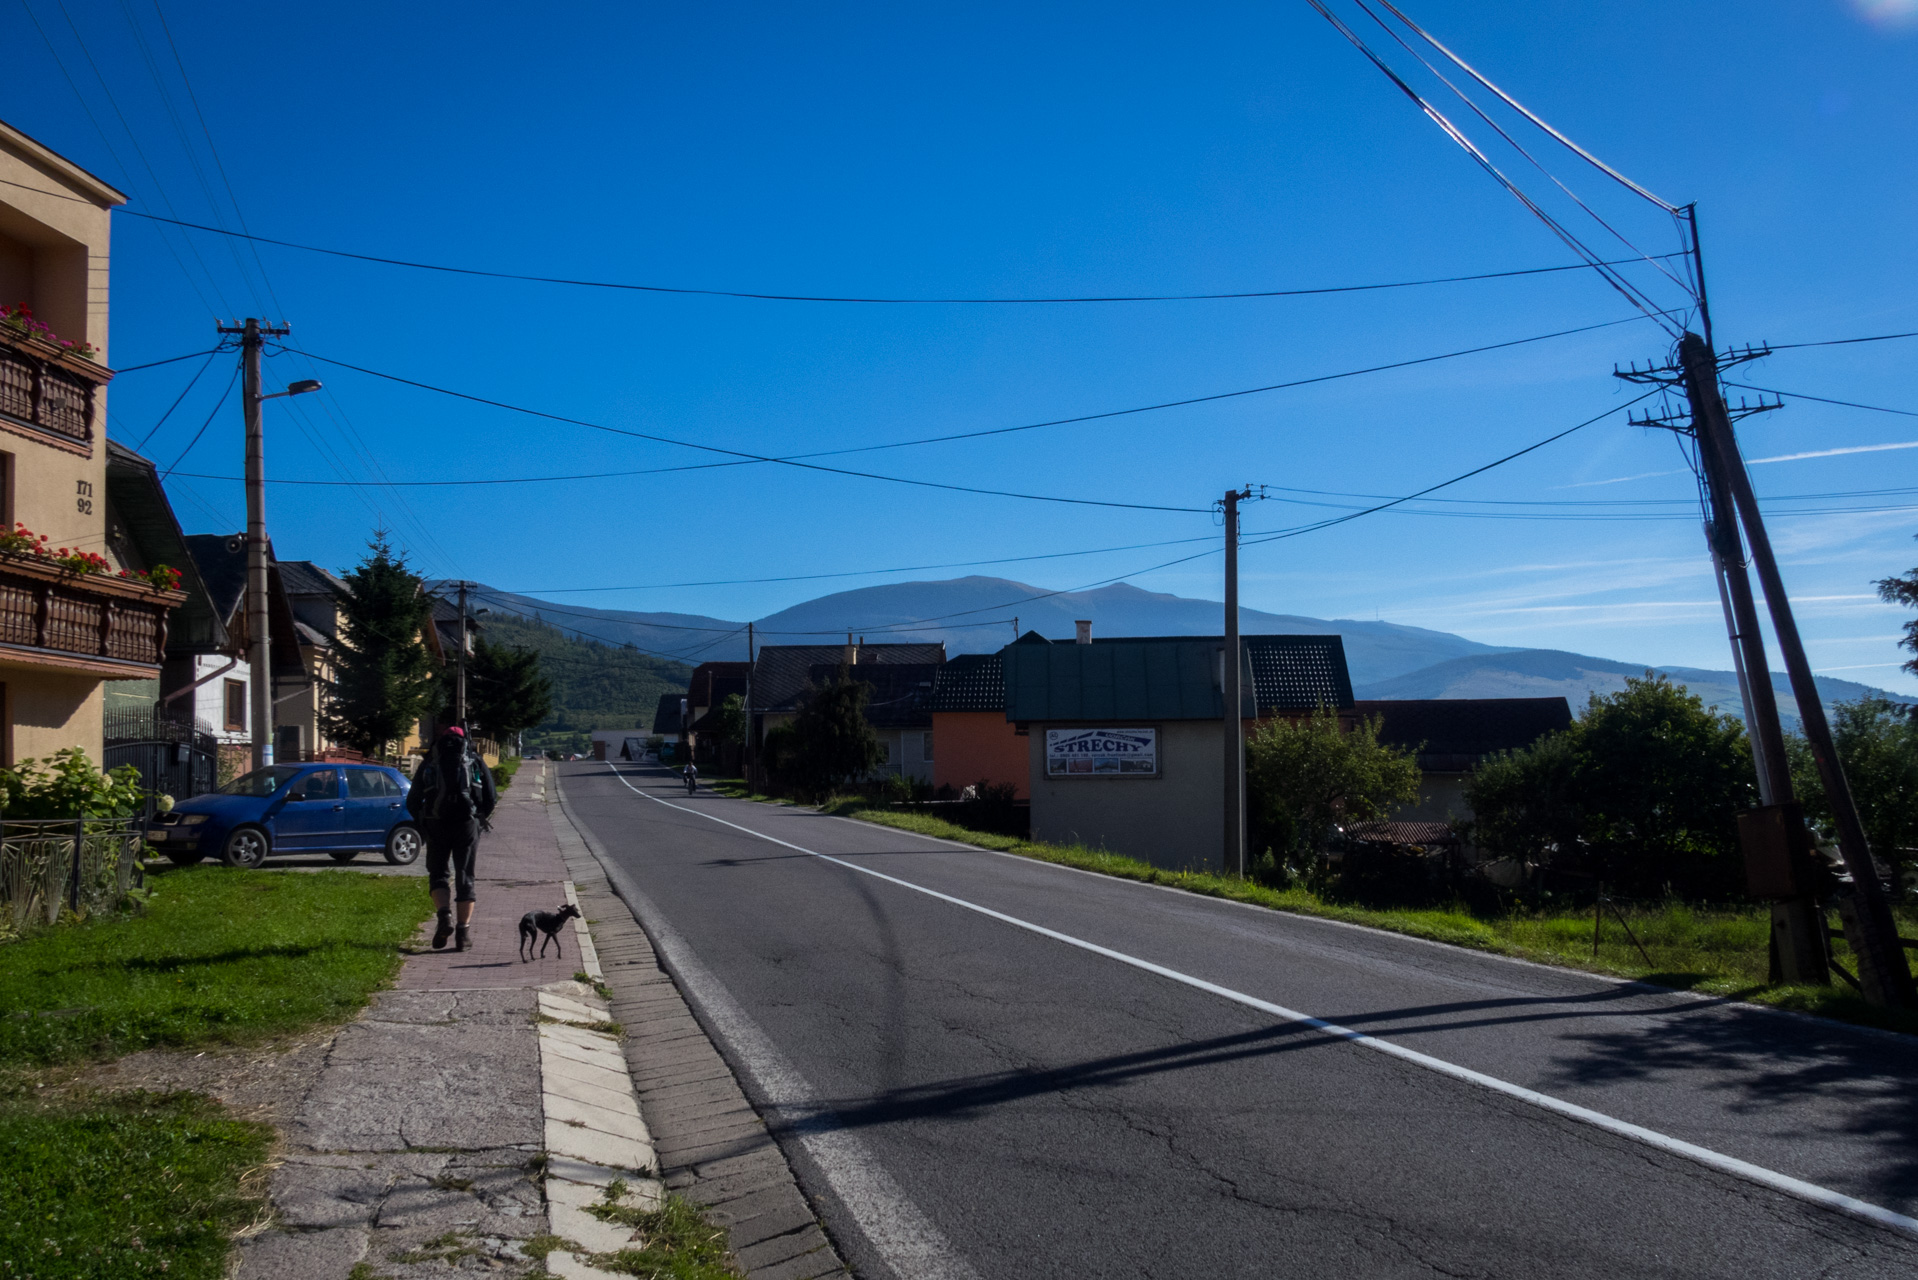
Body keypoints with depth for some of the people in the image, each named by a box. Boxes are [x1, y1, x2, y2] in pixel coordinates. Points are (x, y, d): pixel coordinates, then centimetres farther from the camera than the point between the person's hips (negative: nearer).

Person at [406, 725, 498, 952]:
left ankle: (444, 916, -9)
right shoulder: (475, 761, 13)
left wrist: (423, 824, 25)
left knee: (438, 874, 14)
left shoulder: (429, 763, 13)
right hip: (467, 825, 0)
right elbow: (491, 797, 9)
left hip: (436, 827, 0)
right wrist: (480, 819, 23)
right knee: (465, 878, 7)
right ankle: (463, 932, 5)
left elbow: (412, 802, 11)